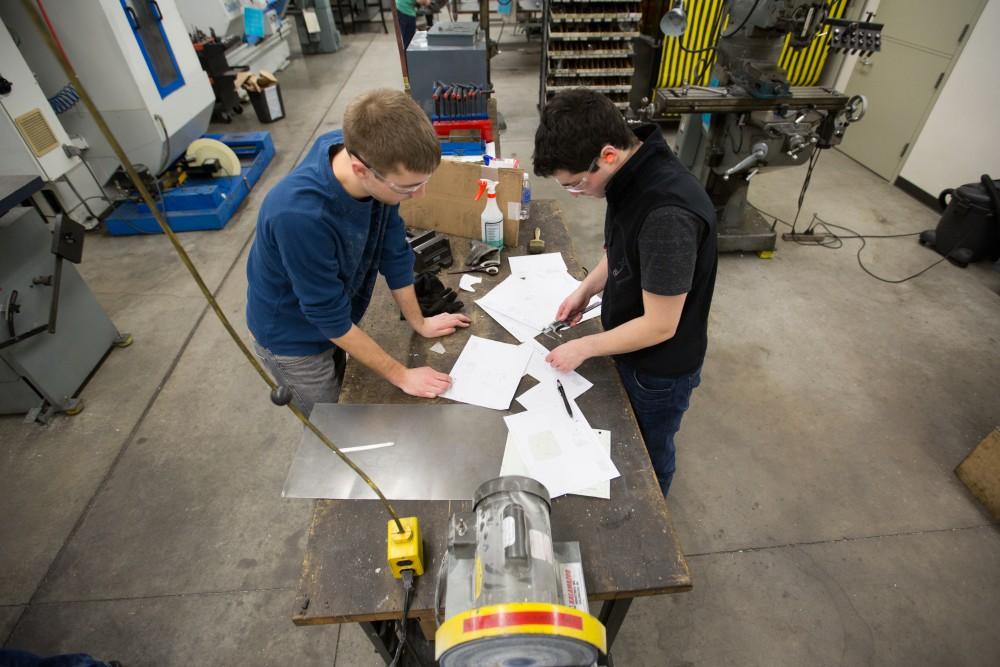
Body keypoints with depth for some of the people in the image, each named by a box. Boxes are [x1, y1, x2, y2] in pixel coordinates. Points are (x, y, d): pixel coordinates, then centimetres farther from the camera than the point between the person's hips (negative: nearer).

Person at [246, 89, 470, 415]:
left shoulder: (374, 160, -22)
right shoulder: (299, 215, -40)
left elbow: (393, 249, -9)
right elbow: (330, 318, -28)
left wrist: (419, 322, 2)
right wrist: (401, 375, -18)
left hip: (335, 317, 5)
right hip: (293, 335, -5)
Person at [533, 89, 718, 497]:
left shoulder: (668, 214, -38)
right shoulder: (631, 175, -10)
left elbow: (659, 325, -30)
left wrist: (585, 347, -19)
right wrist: (586, 289, 0)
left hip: (659, 368, -7)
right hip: (630, 348, 8)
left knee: (647, 455, 21)